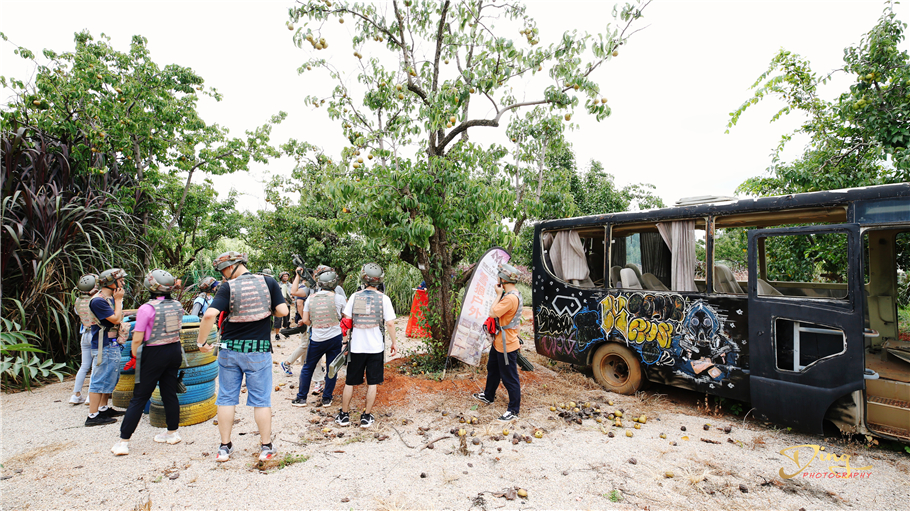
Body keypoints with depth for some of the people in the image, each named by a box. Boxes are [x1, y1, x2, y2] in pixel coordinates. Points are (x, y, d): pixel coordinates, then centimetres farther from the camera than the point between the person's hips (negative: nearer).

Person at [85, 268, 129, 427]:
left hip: (112, 345, 10)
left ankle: (103, 408, 29)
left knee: (111, 378, 18)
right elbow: (116, 319, -21)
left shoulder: (110, 298, 12)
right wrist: (118, 301, -13)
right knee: (100, 379, -4)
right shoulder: (98, 301, -19)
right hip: (104, 346, -10)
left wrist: (118, 301, 6)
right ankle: (93, 415, 4)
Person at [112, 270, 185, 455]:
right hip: (175, 351, 5)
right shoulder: (177, 305, 1)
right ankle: (172, 432, 26)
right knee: (170, 394, 16)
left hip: (154, 354, -5)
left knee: (139, 398, 5)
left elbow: (137, 339, -12)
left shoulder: (146, 308, -16)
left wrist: (135, 355, 3)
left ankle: (124, 441, 12)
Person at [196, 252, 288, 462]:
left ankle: (225, 447, 25)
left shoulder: (228, 287, -8)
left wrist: (201, 341, -6)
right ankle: (266, 447, 18)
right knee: (261, 400, 9)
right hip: (259, 350, 0)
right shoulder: (268, 282, -4)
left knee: (226, 398, 15)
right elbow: (283, 311, -7)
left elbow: (209, 315, -19)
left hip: (230, 349, 0)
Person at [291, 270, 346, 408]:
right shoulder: (338, 298, -6)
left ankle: (301, 398, 23)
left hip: (317, 339, 1)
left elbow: (305, 320, 1)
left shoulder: (311, 298, 0)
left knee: (307, 368, 16)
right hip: (335, 337, -1)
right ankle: (326, 399, 17)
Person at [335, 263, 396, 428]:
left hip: (356, 346, 2)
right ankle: (367, 417, 17)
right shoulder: (384, 299, -7)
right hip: (376, 347, -1)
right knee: (372, 383, 10)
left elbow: (347, 321, 0)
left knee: (350, 382, 15)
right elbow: (390, 324, -8)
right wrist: (393, 343, 3)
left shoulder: (355, 296, -2)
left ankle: (344, 415, 26)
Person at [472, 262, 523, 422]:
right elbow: (497, 313, 10)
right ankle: (488, 396, 47)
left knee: (510, 378, 3)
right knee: (492, 369, 27)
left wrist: (498, 294, -17)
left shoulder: (511, 297, -28)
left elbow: (492, 313, -27)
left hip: (506, 346, -11)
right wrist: (500, 294, 3)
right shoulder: (510, 294, 6)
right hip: (499, 342, 11)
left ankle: (513, 411, 17)